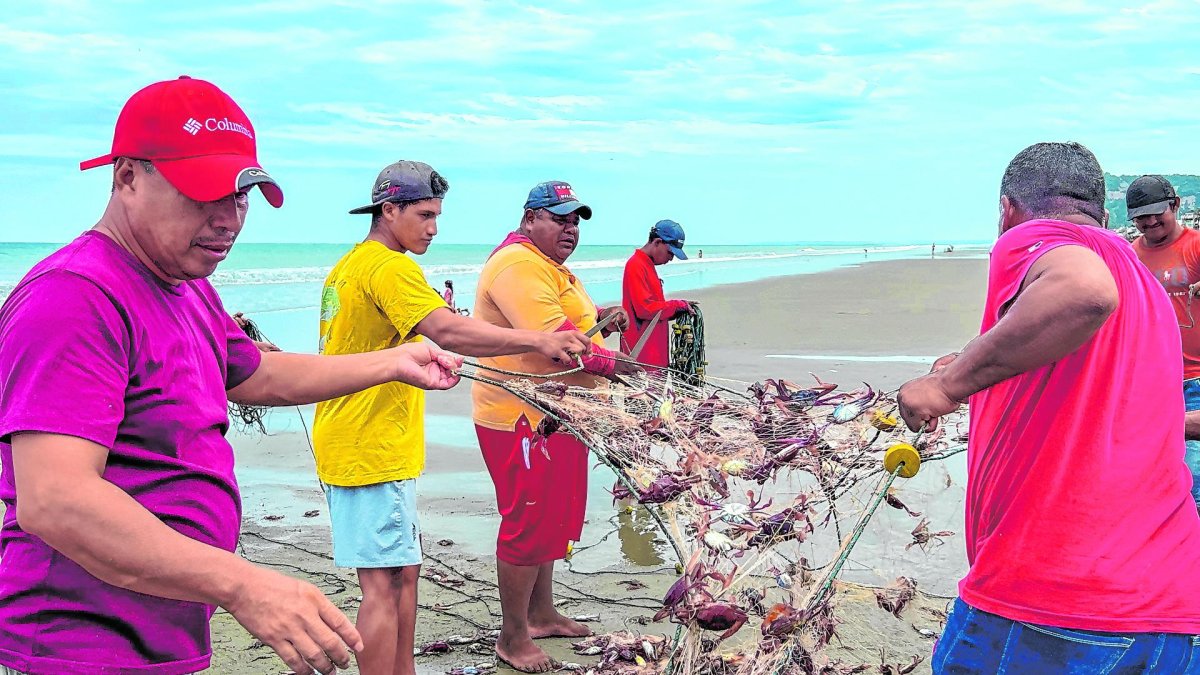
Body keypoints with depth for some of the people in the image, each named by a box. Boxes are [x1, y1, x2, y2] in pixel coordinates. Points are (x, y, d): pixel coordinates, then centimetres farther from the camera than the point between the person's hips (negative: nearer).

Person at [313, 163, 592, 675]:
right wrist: (539, 341, -36)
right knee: (384, 583, -7)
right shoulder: (389, 267, -16)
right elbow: (447, 331, -31)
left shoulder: (349, 265, 17)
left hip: (349, 447, 11)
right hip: (373, 451, -11)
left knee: (403, 570, 16)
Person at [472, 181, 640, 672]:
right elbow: (553, 338, -27)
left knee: (553, 520, 20)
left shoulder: (550, 267, 19)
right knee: (529, 525, -3)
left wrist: (598, 316, 9)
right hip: (523, 420, -11)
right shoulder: (519, 266, -18)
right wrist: (612, 364, -22)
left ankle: (541, 614, 35)